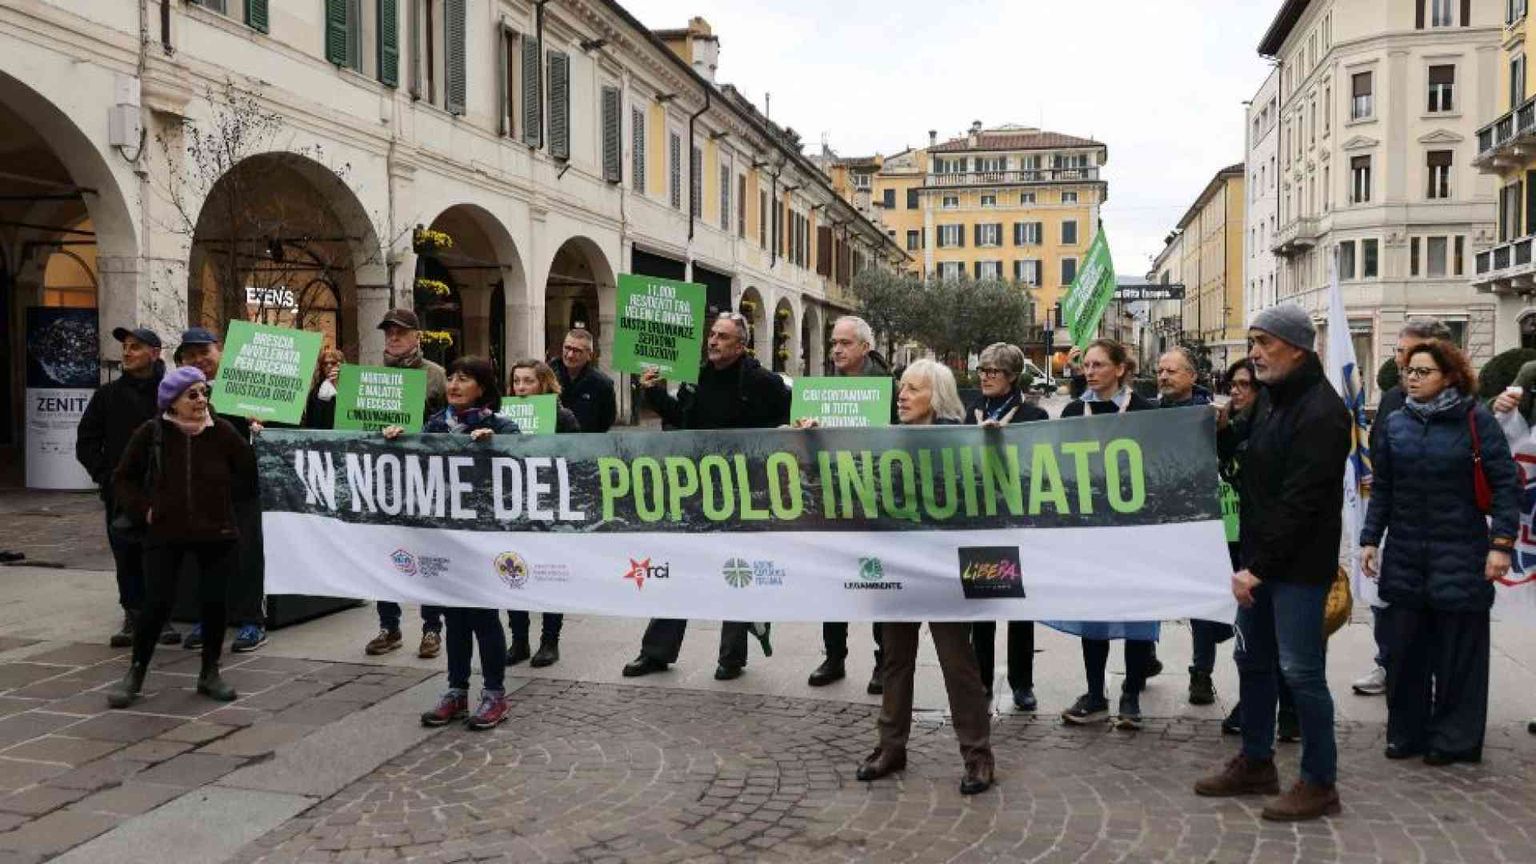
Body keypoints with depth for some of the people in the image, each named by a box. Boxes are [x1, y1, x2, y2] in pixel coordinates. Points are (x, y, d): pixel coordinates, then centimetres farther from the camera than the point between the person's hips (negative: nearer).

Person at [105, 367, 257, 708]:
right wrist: (143, 508, -2)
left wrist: (224, 501, 1)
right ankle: (135, 674, 14)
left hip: (216, 533, 1)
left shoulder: (222, 431, -4)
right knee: (157, 603, -5)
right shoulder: (152, 433, -3)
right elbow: (123, 478, 7)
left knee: (214, 602, 3)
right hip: (165, 533, -1)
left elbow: (249, 473, 5)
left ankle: (210, 673, 20)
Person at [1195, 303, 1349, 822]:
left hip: (1298, 564, -9)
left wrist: (1260, 566, -20)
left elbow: (1300, 502, -22)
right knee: (1252, 659, 16)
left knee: (1300, 671, -1)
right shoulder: (1271, 398, 11)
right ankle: (1255, 762, 30)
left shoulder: (1320, 411, -18)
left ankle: (1319, 783, 13)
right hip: (1260, 556, 9)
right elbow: (1245, 447, 22)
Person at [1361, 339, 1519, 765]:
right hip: (1405, 555, 4)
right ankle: (1406, 731, 21)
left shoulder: (1476, 420, -5)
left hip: (1461, 555, -4)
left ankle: (1454, 738, 18)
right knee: (1403, 648, 8)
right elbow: (1381, 490, 11)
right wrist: (1370, 539, 6)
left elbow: (1506, 485, -6)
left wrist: (1501, 543, -13)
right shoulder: (1395, 424, 7)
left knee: (1458, 651, 4)